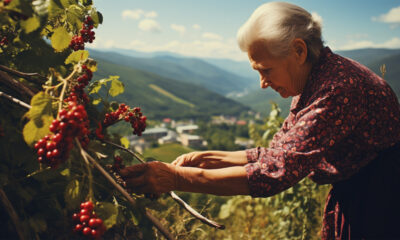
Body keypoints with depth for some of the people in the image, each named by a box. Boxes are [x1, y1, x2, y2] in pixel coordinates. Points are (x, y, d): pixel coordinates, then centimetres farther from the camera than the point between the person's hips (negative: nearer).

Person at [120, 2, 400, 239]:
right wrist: (207, 158, -5)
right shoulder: (313, 82, 0)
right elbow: (276, 154, 3)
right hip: (352, 201, 8)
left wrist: (177, 177, -35)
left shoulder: (338, 88, -30)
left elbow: (275, 172, -36)